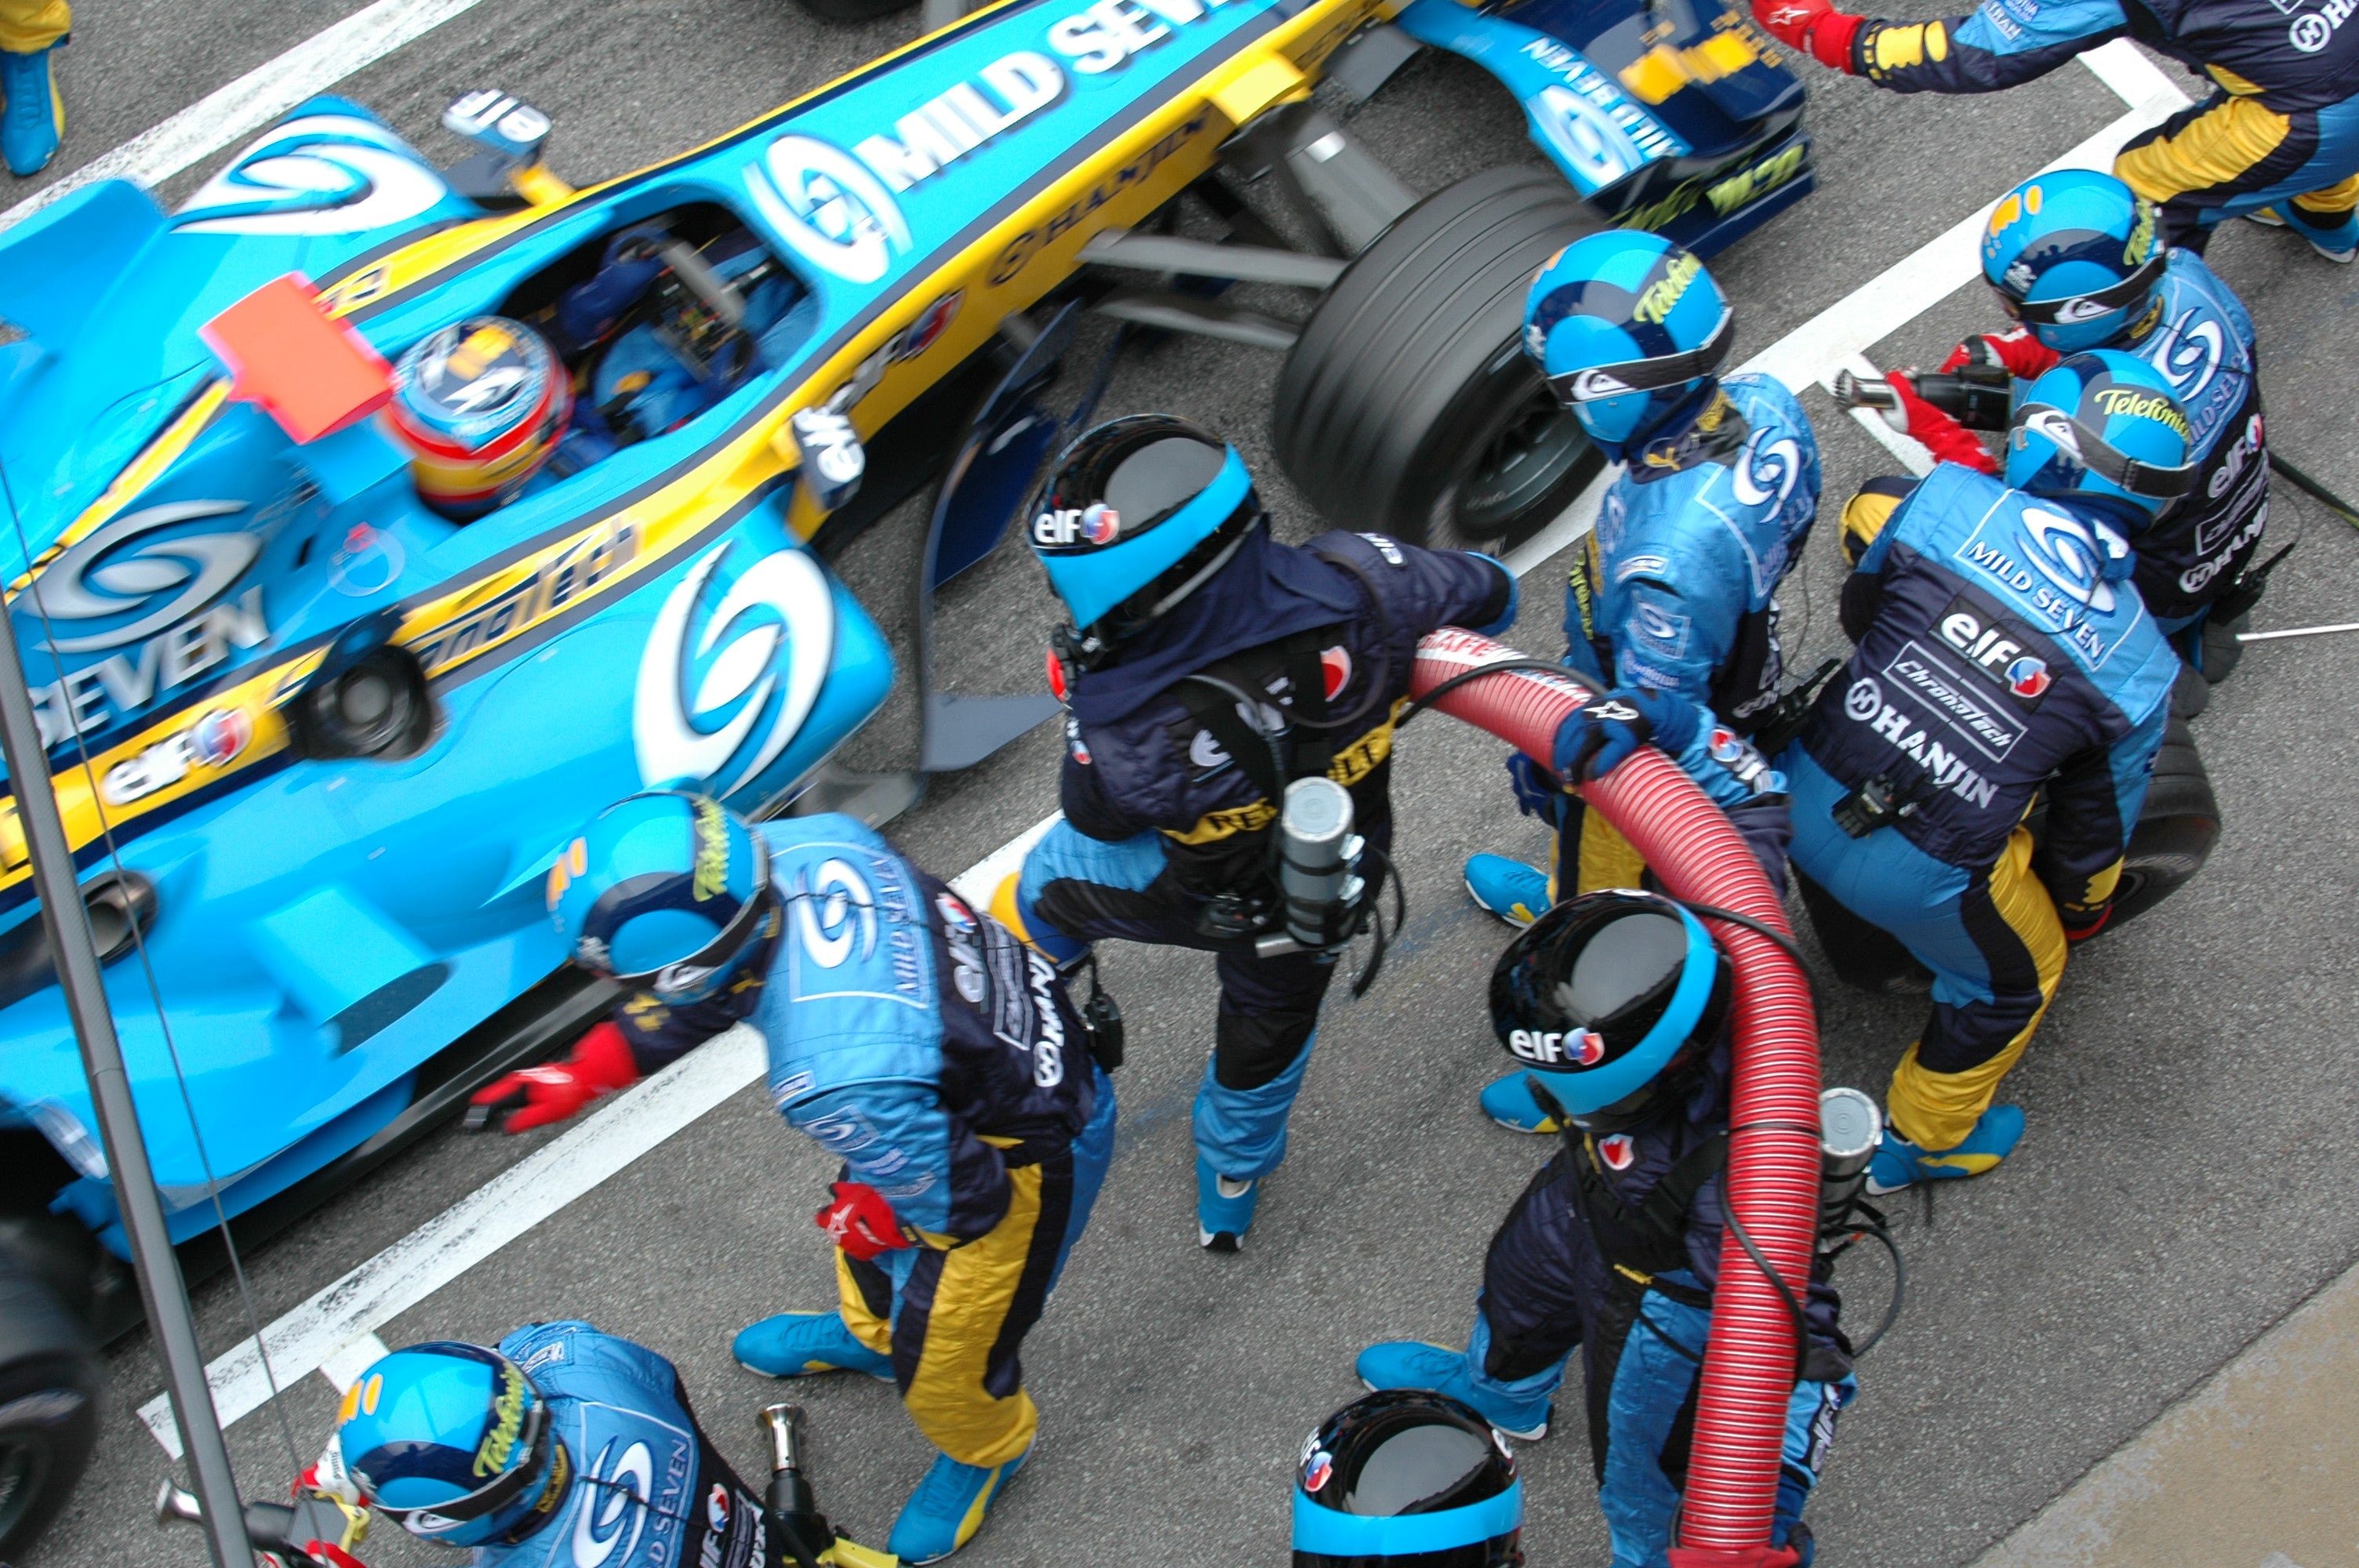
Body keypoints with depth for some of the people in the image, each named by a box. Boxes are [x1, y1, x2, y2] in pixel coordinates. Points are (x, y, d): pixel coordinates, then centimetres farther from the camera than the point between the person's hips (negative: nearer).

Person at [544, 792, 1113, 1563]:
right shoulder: (801, 843, -22)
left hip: (1025, 1160, -8)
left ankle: (984, 1449, 51)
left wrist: (871, 1224, -4)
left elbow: (964, 1200, -26)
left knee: (937, 1359, 16)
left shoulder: (832, 1082, -43)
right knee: (865, 1203, 33)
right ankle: (867, 1330, 66)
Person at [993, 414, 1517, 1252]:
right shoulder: (1354, 585, -37)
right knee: (1269, 1025, 32)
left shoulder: (1132, 733, -45)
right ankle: (1230, 1194, 59)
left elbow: (1096, 817, -19)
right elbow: (1488, 595, -14)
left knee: (1051, 876, 30)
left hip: (1196, 896, -3)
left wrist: (1089, 686, -15)